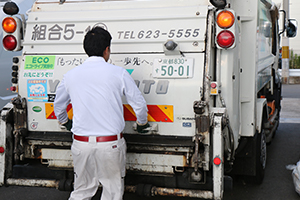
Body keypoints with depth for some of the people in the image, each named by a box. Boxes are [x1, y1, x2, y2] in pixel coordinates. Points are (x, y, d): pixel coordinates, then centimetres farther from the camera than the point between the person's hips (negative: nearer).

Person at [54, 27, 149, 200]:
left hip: (81, 143, 3)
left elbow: (59, 105, 20)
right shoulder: (118, 73, -4)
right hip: (110, 143, -3)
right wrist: (142, 124, 24)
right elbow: (139, 103, 3)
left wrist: (65, 122, 41)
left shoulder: (71, 75, 5)